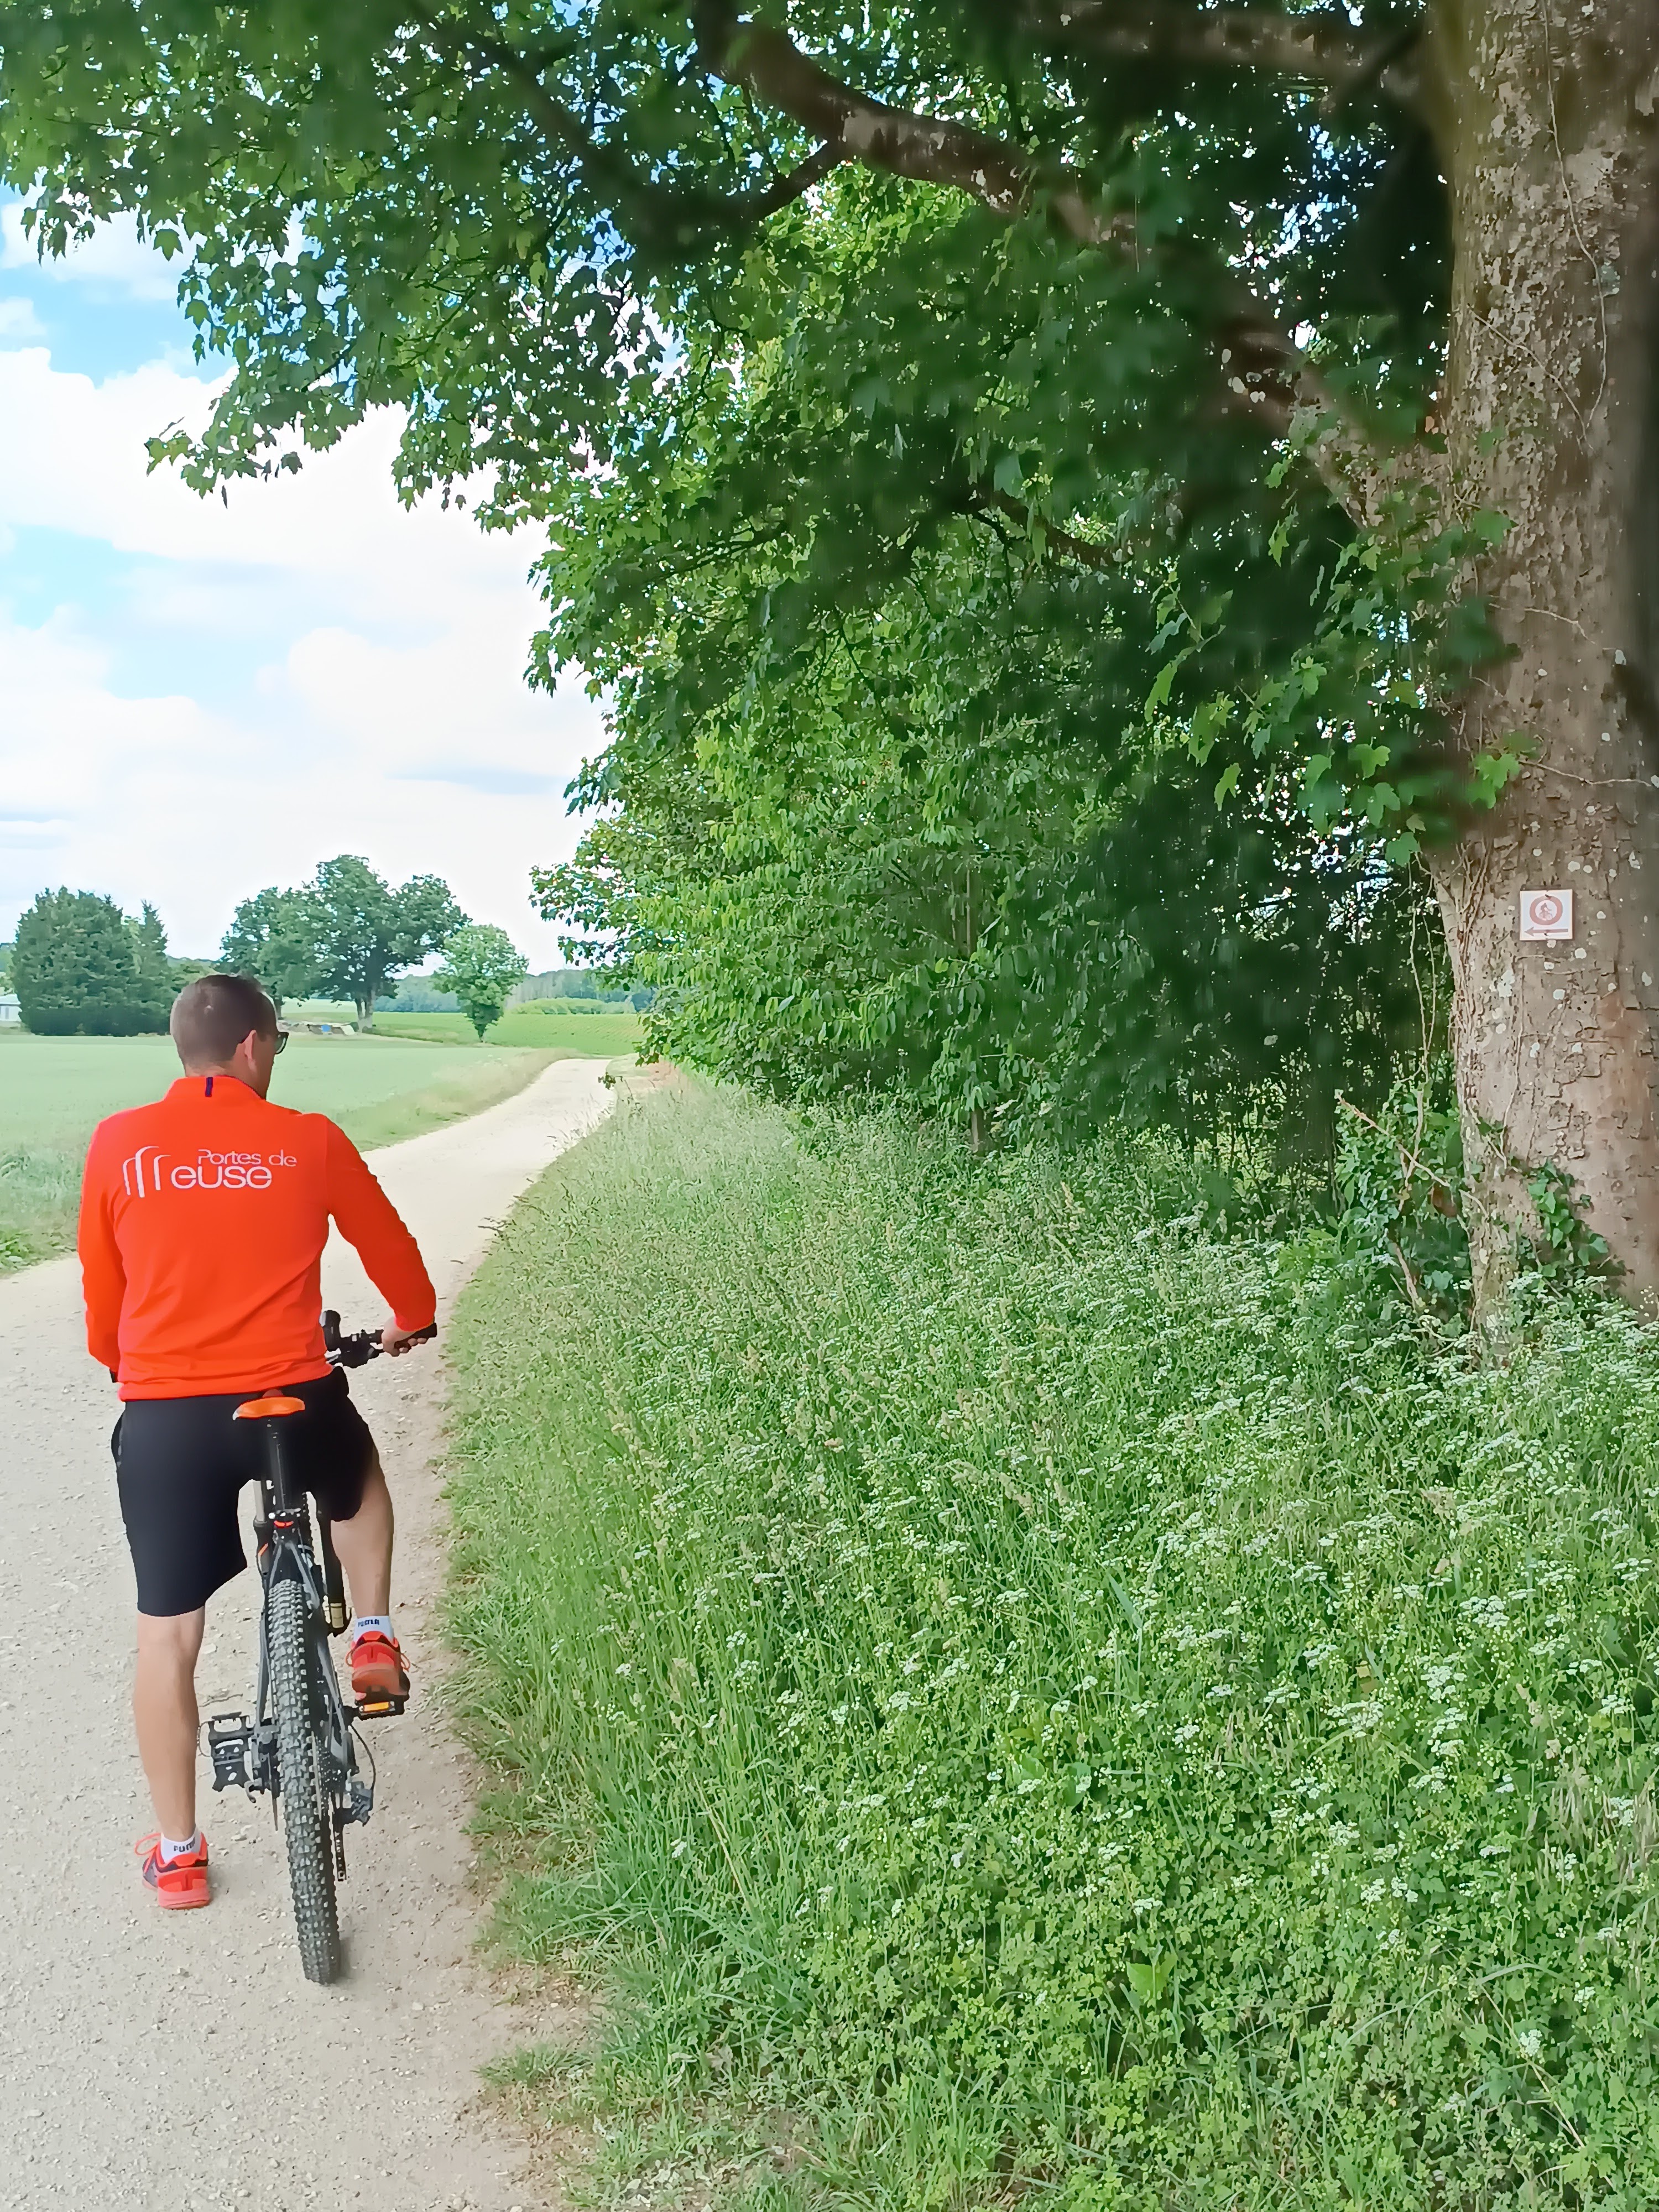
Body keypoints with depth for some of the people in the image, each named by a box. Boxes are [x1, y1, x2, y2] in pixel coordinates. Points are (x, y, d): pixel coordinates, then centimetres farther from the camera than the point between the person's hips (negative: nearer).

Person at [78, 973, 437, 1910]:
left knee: (168, 1637, 14)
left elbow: (101, 1289, 11)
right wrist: (413, 1320, 33)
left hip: (162, 1418, 1)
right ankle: (374, 1638, 26)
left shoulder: (118, 1143, 1)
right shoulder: (311, 1141, -2)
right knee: (361, 1473, 35)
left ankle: (178, 1853, 24)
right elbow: (390, 1244, 12)